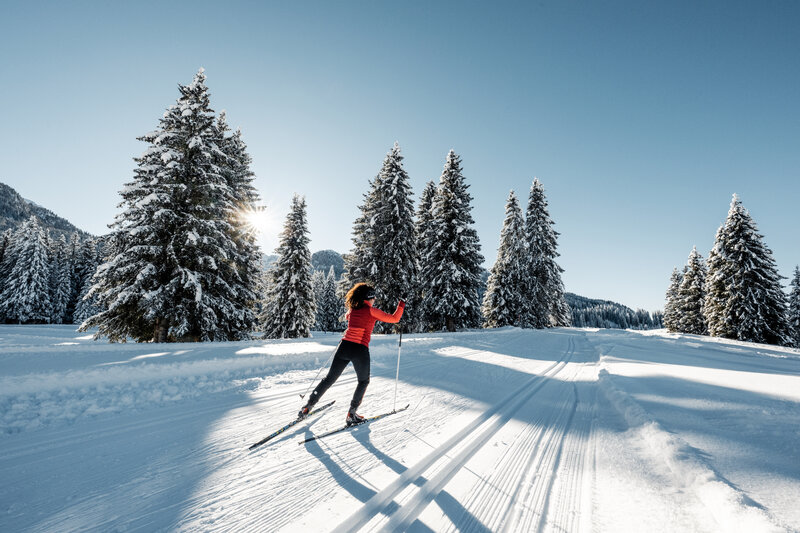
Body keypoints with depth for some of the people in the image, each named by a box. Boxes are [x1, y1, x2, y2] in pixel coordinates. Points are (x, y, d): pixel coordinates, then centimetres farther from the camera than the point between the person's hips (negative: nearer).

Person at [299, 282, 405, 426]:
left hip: (344, 347, 5)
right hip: (360, 350, -5)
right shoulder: (372, 311, -7)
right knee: (363, 382, 20)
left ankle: (308, 406, 23)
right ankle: (351, 414, 18)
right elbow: (394, 319, -4)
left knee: (329, 379, 20)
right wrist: (401, 305, 9)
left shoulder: (352, 310, 9)